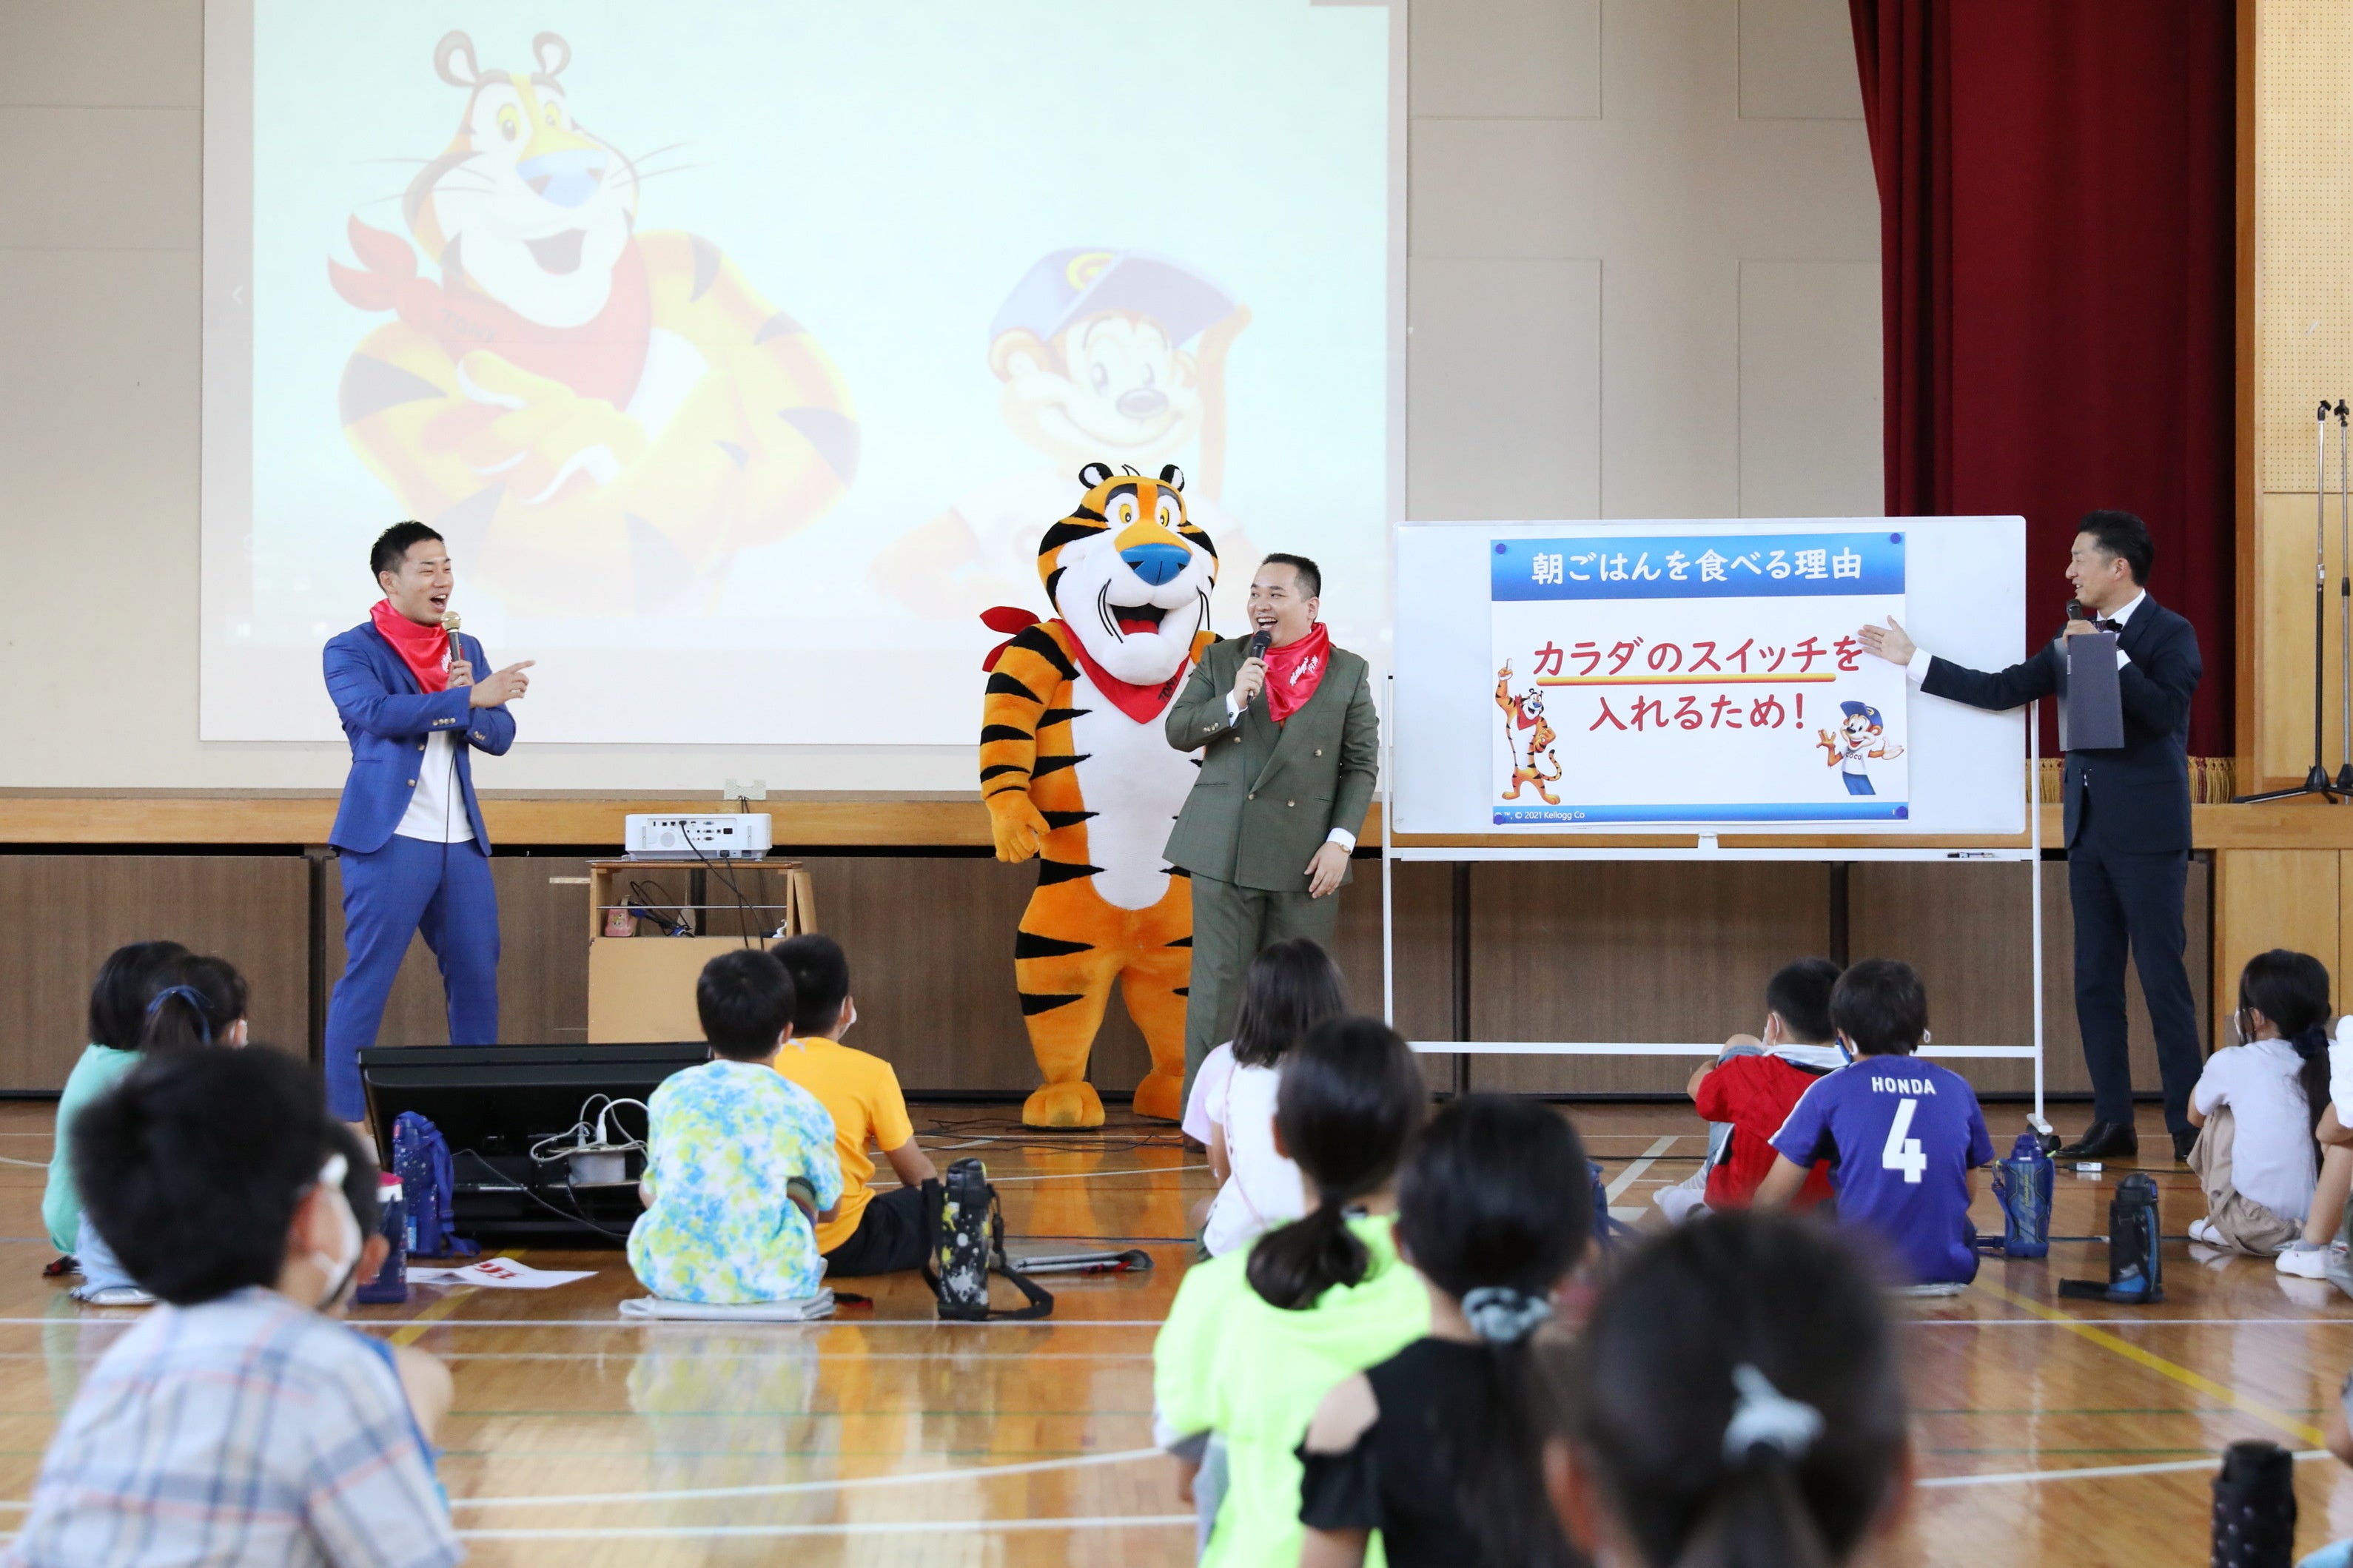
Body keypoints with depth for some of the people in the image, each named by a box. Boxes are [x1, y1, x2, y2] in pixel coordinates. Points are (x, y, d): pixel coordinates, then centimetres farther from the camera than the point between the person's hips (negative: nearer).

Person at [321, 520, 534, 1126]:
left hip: (461, 841, 6)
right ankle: (344, 1120, 0)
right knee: (367, 979, -4)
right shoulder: (351, 650, -2)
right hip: (389, 837, -6)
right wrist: (468, 698, -23)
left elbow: (501, 734, 10)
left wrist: (469, 704, -11)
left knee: (477, 976, 8)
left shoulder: (466, 648, 16)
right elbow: (375, 712, -20)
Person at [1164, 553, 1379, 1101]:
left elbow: (1362, 763, 4)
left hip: (1305, 858, 0)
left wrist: (1341, 841, -6)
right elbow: (1177, 732, 4)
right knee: (1218, 984, -1)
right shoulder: (1221, 660, 7)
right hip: (1224, 850, 0)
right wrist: (1232, 702, -14)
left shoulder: (1348, 672, 5)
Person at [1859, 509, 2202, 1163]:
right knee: (2095, 984, 7)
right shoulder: (2076, 638, 14)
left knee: (2163, 980, -6)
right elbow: (2001, 690, 13)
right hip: (2089, 832, 7)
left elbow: (2165, 710, -20)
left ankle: (2189, 1126, -1)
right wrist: (1912, 660, 13)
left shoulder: (2170, 634, -6)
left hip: (2146, 833, -7)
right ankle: (2113, 1122, 12)